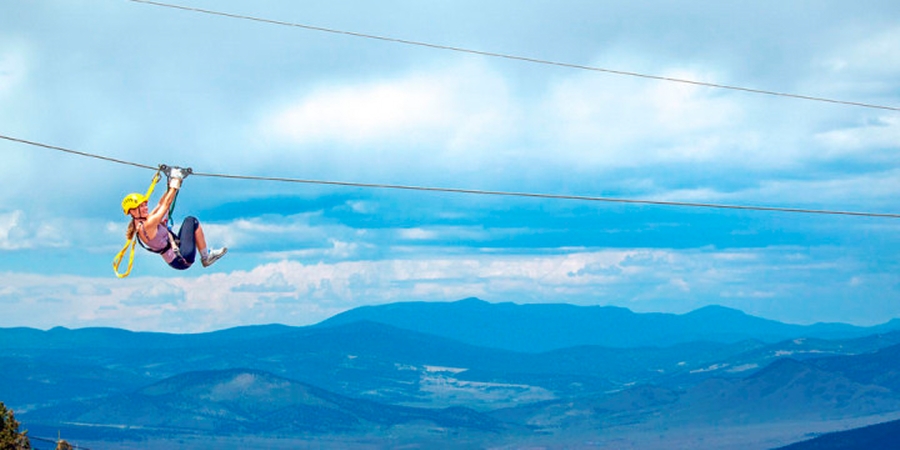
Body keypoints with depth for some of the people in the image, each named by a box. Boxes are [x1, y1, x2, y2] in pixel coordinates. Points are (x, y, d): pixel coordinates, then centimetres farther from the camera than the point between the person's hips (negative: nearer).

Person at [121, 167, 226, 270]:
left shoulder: (141, 224, 6)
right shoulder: (148, 225, -22)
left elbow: (161, 204, 12)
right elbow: (166, 204, -17)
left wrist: (172, 183, 10)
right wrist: (175, 182, -9)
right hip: (182, 259, -10)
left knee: (190, 220, 20)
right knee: (193, 222, -5)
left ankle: (207, 253, 23)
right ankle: (206, 258, 6)